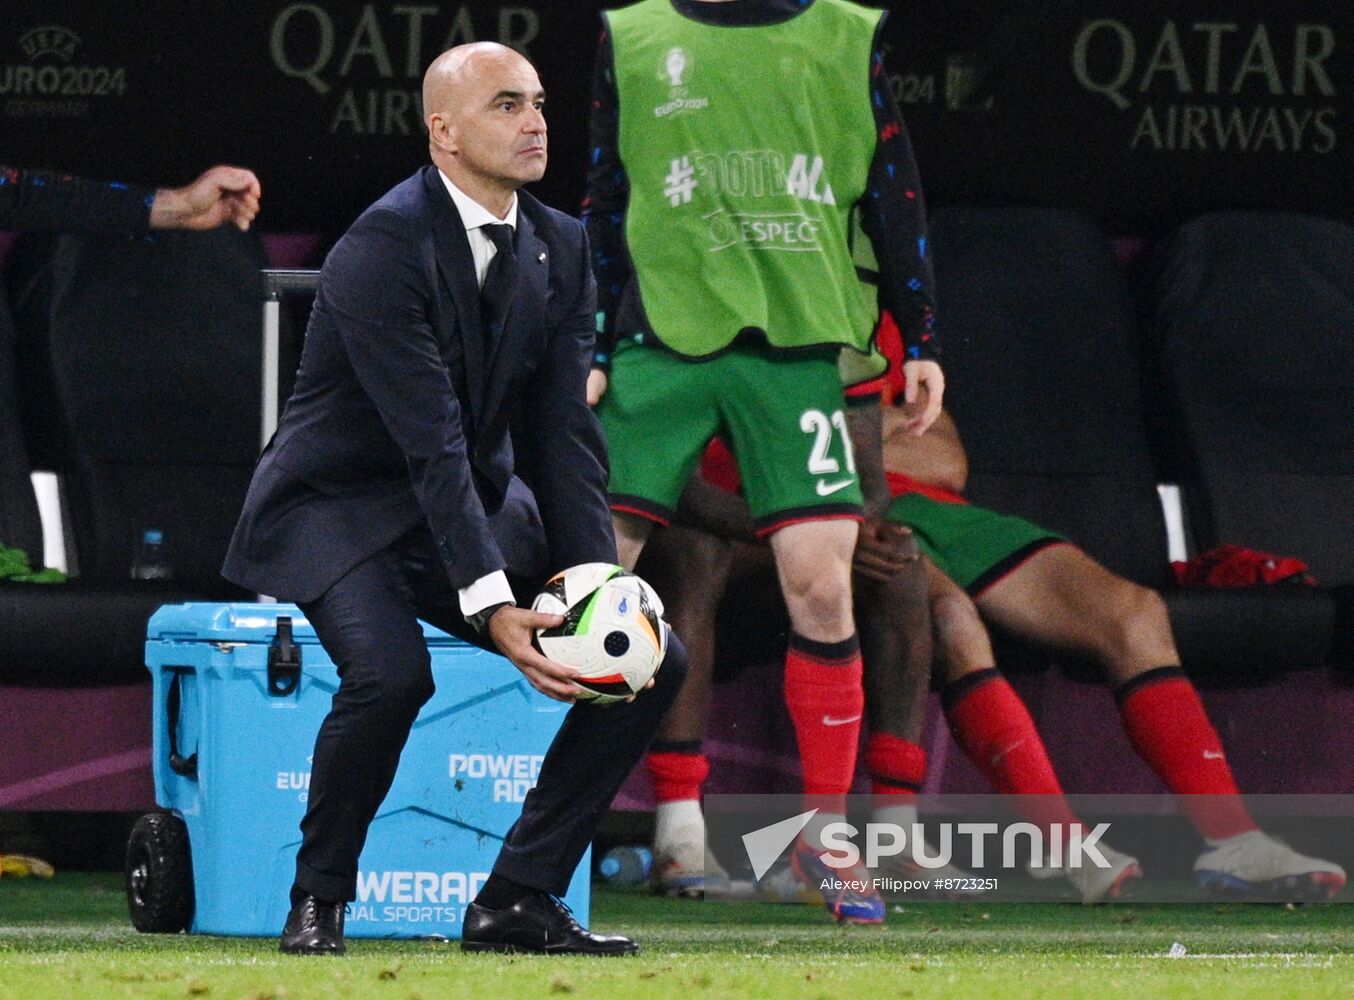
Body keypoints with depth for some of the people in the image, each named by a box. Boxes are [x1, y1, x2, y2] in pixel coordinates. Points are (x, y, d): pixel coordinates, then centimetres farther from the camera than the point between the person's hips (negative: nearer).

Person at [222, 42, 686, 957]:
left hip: (478, 505, 7)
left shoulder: (560, 249, 1)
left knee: (652, 661, -6)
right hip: (341, 504, -7)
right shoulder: (382, 249, -22)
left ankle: (518, 898, 0)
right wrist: (491, 607, -34)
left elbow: (565, 433, -2)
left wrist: (595, 578, -17)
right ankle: (319, 899, -11)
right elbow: (431, 442, -28)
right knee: (392, 672, -35)